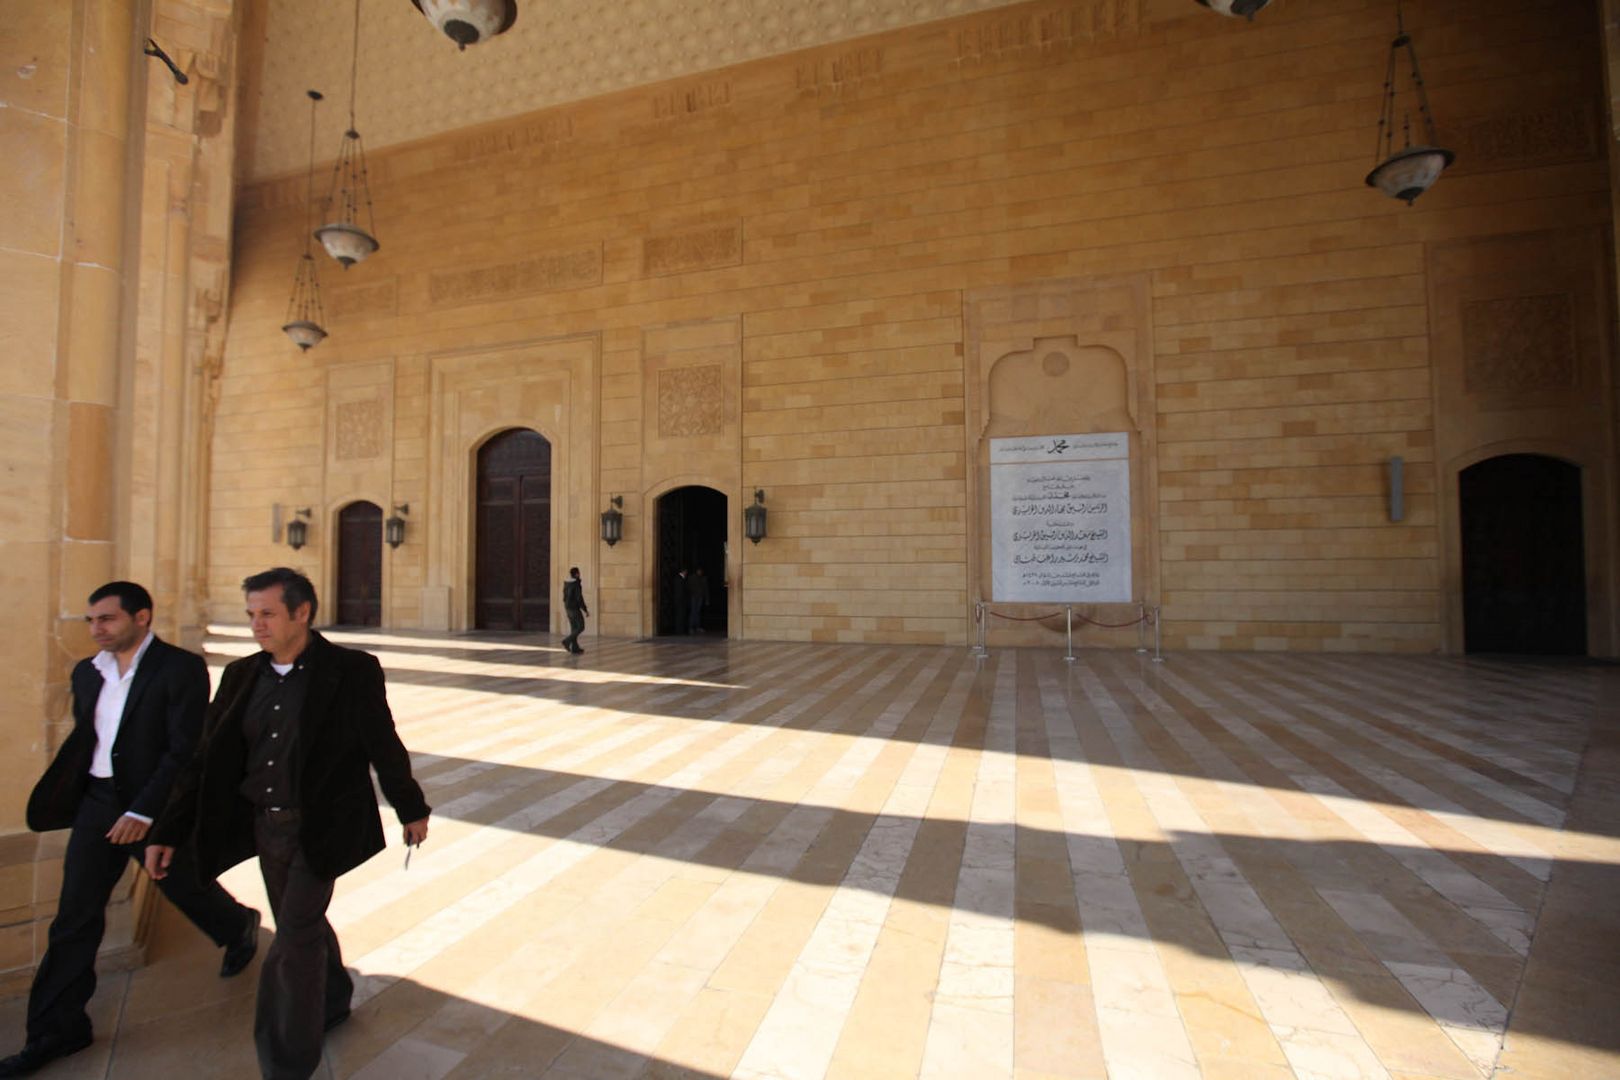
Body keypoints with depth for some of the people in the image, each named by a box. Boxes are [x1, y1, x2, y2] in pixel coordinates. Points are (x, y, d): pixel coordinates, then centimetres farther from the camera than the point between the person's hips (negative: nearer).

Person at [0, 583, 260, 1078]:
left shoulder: (181, 668, -18)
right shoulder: (88, 672, 4)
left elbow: (186, 751, -20)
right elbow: (82, 739, 16)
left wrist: (142, 812, -23)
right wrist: (56, 799, 10)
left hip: (156, 808, -5)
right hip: (97, 804, 6)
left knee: (185, 887, 14)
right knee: (75, 917, 8)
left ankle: (240, 927, 43)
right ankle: (55, 1031, 23)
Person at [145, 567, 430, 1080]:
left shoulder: (352, 671, -13)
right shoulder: (242, 675, 2)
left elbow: (384, 746, -7)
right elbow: (207, 761, 6)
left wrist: (411, 809, 1)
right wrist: (167, 832, 3)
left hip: (320, 827, -6)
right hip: (265, 825, 6)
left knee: (294, 940, -3)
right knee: (303, 926, 21)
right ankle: (332, 1000, 47)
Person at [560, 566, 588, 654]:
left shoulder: (566, 583, 8)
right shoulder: (577, 584, -18)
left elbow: (565, 597, 14)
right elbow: (579, 598, -20)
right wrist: (586, 610, -13)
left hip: (568, 608, 8)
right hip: (575, 608, -8)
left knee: (574, 628, 11)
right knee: (581, 627, 0)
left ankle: (575, 648, 11)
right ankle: (567, 641, -12)